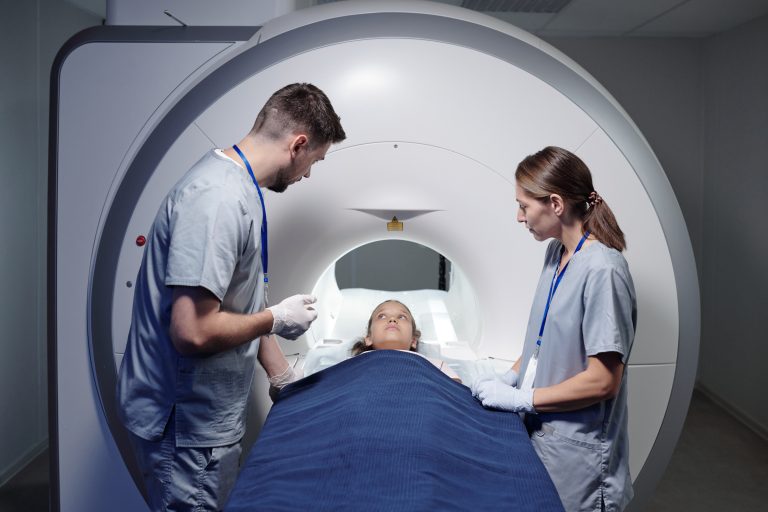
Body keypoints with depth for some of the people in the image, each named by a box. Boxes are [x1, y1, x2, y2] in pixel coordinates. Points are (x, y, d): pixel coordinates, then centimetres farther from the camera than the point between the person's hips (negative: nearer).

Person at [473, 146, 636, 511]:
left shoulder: (602, 271, -22)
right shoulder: (556, 252, 3)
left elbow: (603, 381, -22)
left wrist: (521, 398, -16)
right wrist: (511, 377, 2)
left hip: (577, 452, -7)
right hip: (540, 431, 7)